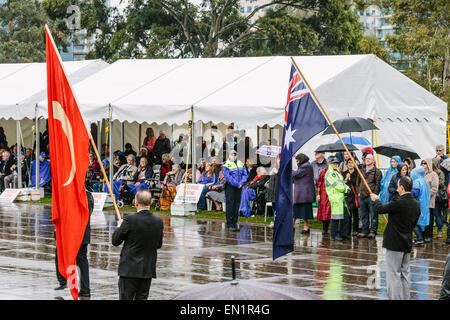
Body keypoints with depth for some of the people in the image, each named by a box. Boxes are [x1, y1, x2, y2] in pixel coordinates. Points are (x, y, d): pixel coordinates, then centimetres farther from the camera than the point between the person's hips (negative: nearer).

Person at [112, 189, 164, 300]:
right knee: (142, 298, 10)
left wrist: (119, 227, 11)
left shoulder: (130, 220, -15)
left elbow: (115, 241, -6)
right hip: (148, 270, 4)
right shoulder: (158, 221, -1)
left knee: (125, 298, 1)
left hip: (130, 269, -4)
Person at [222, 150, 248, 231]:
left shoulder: (241, 164, 13)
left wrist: (241, 183, -7)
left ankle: (234, 223, 14)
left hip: (239, 187, 5)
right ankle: (229, 224, -3)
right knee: (230, 205, -6)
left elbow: (245, 174, 9)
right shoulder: (226, 165, -3)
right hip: (230, 187, -5)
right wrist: (236, 184, -17)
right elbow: (227, 177, -12)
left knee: (237, 205, 7)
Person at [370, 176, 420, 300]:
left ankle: (396, 297, -2)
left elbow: (379, 209, -12)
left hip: (395, 243, -8)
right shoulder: (416, 204, 4)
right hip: (407, 243, 8)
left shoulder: (398, 202, -21)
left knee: (393, 273, -2)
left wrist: (376, 200, 7)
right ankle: (405, 297, 19)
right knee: (404, 273, 15)